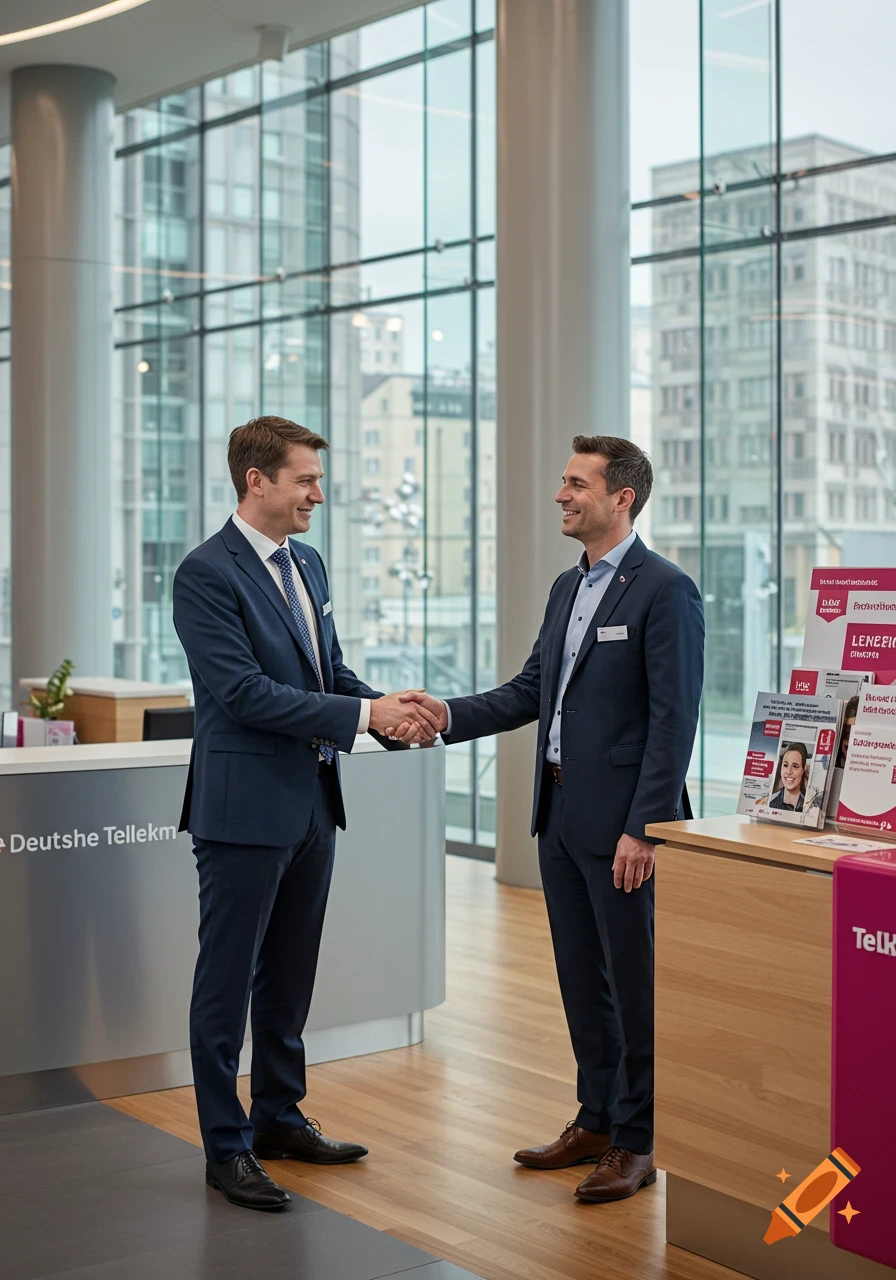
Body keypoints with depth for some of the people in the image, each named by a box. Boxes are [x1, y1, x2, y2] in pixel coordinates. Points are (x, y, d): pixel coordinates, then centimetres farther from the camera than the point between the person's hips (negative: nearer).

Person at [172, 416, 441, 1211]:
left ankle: (280, 1117, 32)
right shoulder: (208, 574, -15)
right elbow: (245, 691, -22)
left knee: (290, 973, 18)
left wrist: (391, 711, -3)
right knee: (228, 979, 3)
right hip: (246, 807, -8)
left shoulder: (307, 564, 12)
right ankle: (226, 1147, 13)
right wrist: (363, 716, -22)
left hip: (311, 801, 8)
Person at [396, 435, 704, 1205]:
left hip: (621, 822, -8)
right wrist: (448, 716, -1)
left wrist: (642, 830, -20)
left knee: (636, 981, 3)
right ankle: (597, 1120, 29)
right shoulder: (568, 588, 14)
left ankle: (636, 1141, 16)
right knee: (581, 975, 16)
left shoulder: (665, 591, -13)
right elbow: (531, 691, 14)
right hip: (560, 814, 8)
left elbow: (674, 720, -17)